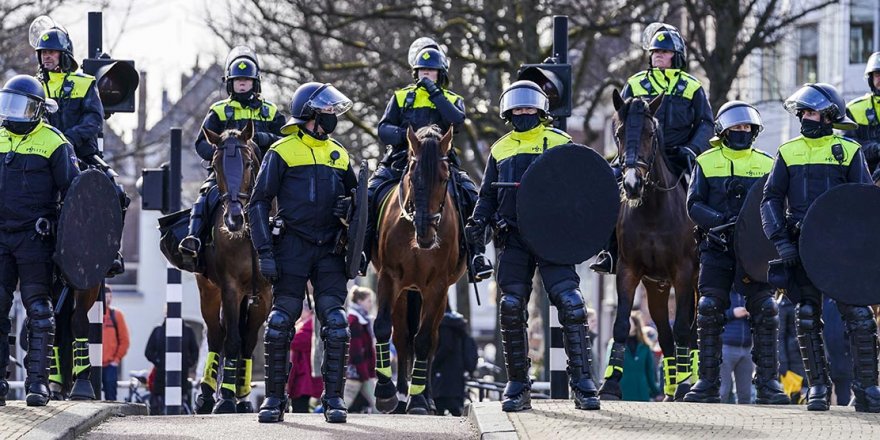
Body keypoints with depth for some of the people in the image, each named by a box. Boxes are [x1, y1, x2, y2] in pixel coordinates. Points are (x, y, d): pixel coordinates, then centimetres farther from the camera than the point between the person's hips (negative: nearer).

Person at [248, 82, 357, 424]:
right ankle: (274, 398, 5)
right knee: (280, 323, -4)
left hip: (329, 249, 4)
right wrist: (265, 252, -11)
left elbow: (354, 194, 28)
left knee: (335, 324, -4)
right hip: (293, 247, -4)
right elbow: (259, 203, -2)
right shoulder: (282, 152, -1)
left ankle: (333, 398, 2)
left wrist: (348, 206, 2)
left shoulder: (339, 154, 15)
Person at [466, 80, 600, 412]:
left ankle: (582, 382, -10)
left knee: (570, 303, -13)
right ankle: (517, 386, 7)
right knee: (511, 307, -1)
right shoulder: (500, 150, 17)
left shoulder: (560, 143, 9)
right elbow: (488, 195, 20)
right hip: (513, 239, 3)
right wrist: (478, 221, 2)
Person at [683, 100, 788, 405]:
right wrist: (719, 220, -16)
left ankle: (767, 381, -1)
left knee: (765, 309, -7)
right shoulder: (706, 162, 9)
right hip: (716, 247, -1)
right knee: (709, 309, -7)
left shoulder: (765, 164, 12)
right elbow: (694, 205, 2)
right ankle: (708, 382, 0)